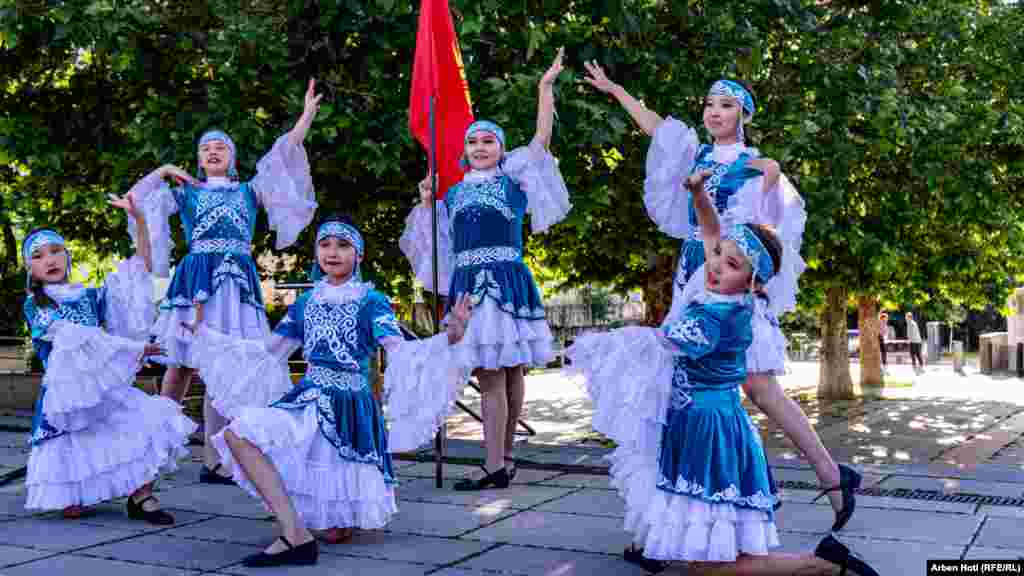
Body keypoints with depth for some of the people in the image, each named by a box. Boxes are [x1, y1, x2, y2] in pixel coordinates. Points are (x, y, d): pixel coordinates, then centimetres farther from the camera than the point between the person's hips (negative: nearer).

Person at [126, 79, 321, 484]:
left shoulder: (249, 191, 19)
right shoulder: (186, 194, 18)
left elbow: (284, 155, 14)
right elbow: (133, 200, 17)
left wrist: (308, 114, 9)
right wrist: (164, 171, 14)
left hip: (237, 281, 1)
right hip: (195, 278, -1)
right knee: (182, 362, -5)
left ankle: (212, 460, -1)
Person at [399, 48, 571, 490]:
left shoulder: (513, 178, 7)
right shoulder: (455, 193, 19)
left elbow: (541, 138, 1)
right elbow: (439, 241, 24)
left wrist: (545, 87, 2)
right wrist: (426, 203, 13)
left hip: (506, 279, -4)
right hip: (467, 283, 4)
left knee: (500, 374, -5)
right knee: (494, 374, 5)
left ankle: (497, 466, -2)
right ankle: (503, 459, 12)